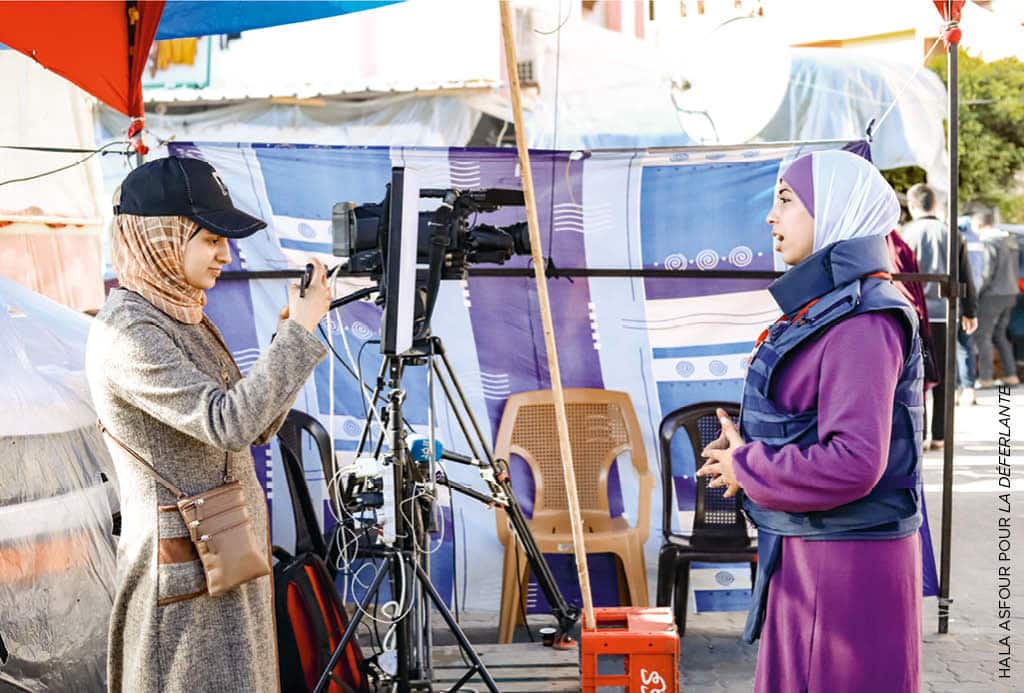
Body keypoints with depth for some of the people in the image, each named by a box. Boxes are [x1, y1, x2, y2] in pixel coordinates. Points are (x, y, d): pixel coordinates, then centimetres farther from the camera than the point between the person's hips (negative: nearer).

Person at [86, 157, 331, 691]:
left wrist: (291, 335, 0)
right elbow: (230, 424, -28)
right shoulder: (125, 331, -18)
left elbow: (258, 426, 11)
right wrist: (299, 331, -22)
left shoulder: (183, 317, 10)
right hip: (187, 571, -9)